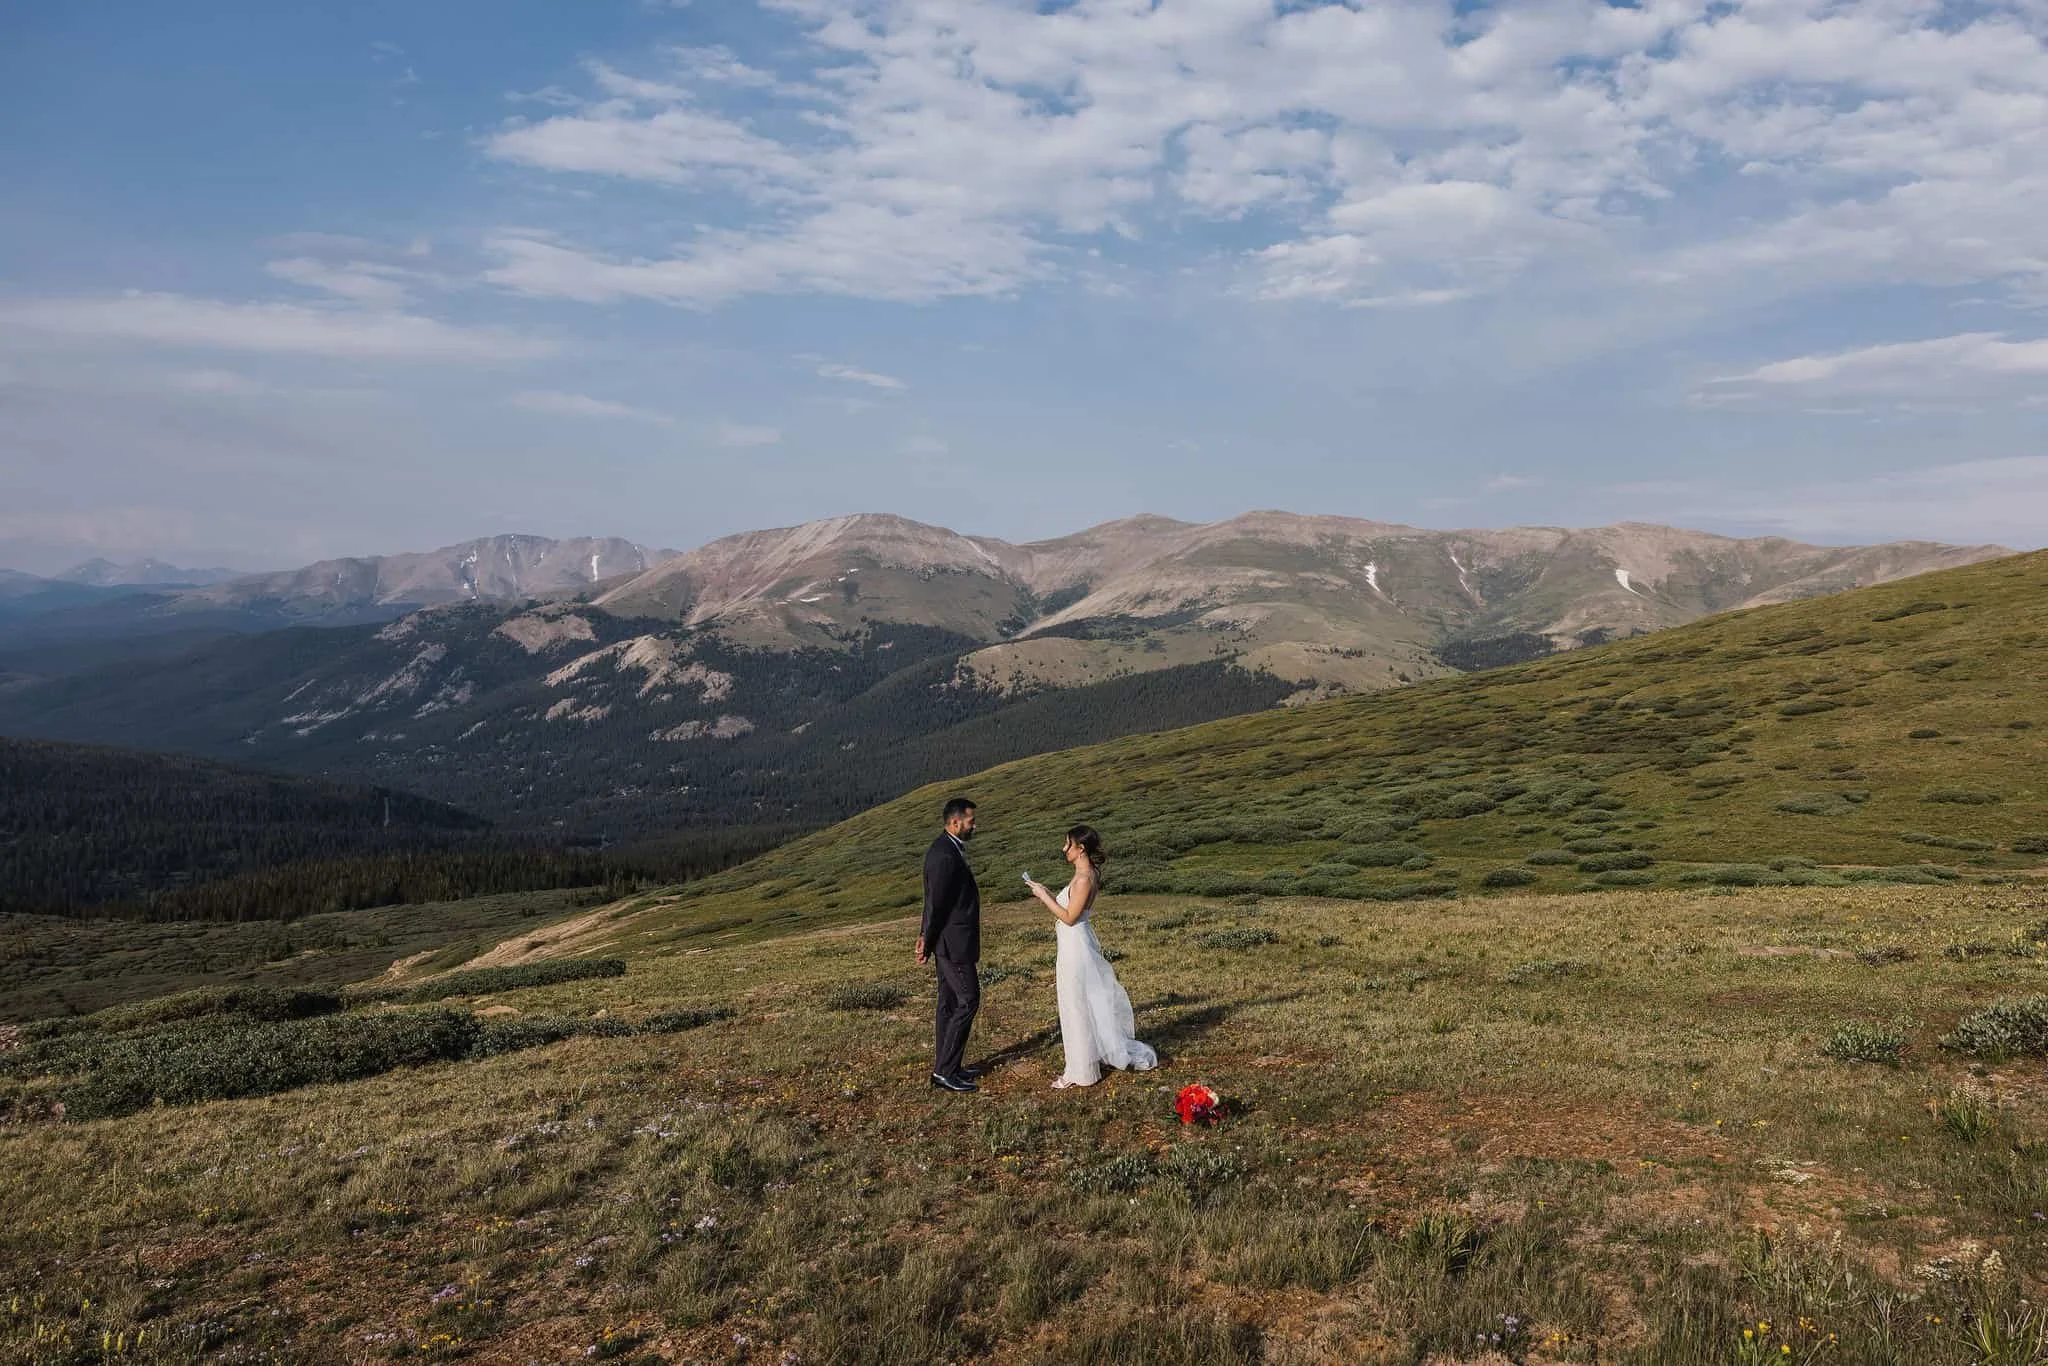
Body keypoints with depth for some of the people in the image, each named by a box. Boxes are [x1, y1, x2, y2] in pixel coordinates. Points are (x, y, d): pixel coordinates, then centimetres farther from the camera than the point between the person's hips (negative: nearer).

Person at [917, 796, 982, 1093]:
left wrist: (925, 935, 17)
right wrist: (927, 946, -12)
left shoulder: (946, 849, 11)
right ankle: (945, 1071, 0)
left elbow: (933, 902, 15)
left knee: (949, 1002, 15)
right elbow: (936, 904, -19)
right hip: (954, 941, -10)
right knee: (968, 1001, -5)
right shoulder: (945, 856, -23)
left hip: (950, 939, 10)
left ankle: (945, 1067, 23)